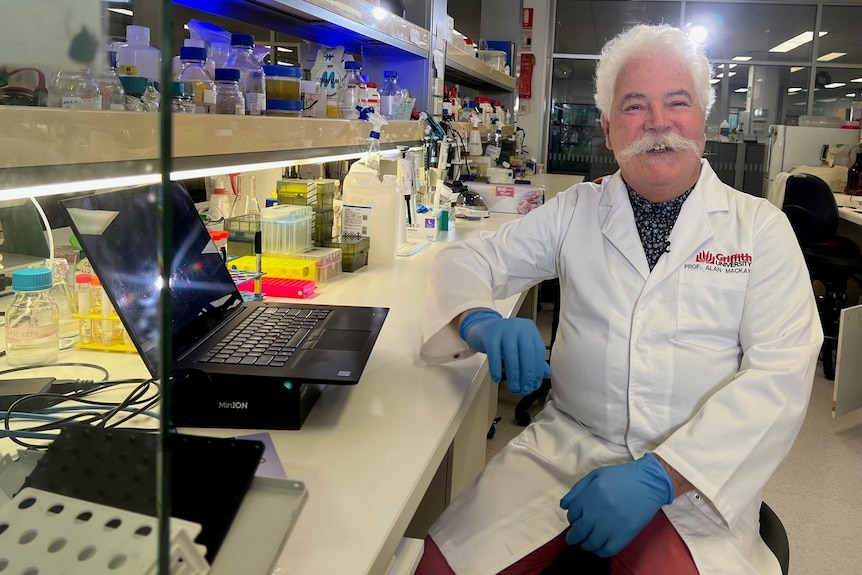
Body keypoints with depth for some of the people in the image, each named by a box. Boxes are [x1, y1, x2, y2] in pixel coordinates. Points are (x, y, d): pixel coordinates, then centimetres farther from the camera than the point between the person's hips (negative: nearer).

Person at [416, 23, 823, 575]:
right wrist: (480, 320, -18)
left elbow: (781, 372, -9)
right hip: (566, 446, 2)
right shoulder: (576, 210, 7)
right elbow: (466, 259, 7)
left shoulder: (761, 228, 1)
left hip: (695, 472, -1)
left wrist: (661, 474, -22)